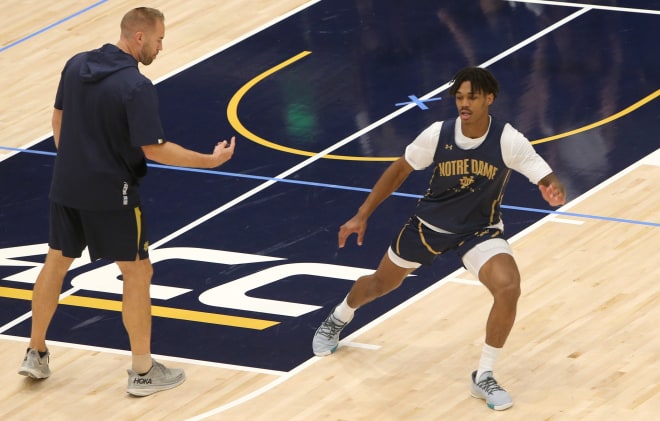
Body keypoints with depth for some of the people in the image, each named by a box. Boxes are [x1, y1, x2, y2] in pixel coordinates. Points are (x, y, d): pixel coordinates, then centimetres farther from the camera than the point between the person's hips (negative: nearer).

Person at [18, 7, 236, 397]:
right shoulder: (137, 86, -21)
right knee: (137, 272, 7)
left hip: (66, 187, 7)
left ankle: (36, 354, 30)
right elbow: (154, 150, -21)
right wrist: (211, 160, -12)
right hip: (111, 194, -6)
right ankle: (143, 371, 12)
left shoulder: (76, 65, 1)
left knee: (56, 263, 22)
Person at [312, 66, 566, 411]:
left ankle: (483, 377, -9)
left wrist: (554, 190, -54)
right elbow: (399, 170, -4)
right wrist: (362, 216, -1)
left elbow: (547, 179, -27)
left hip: (480, 231, -2)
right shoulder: (438, 135, -20)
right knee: (382, 283, 20)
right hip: (430, 224, 2)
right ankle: (337, 320, 57)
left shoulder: (508, 141, -25)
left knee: (508, 288, -28)